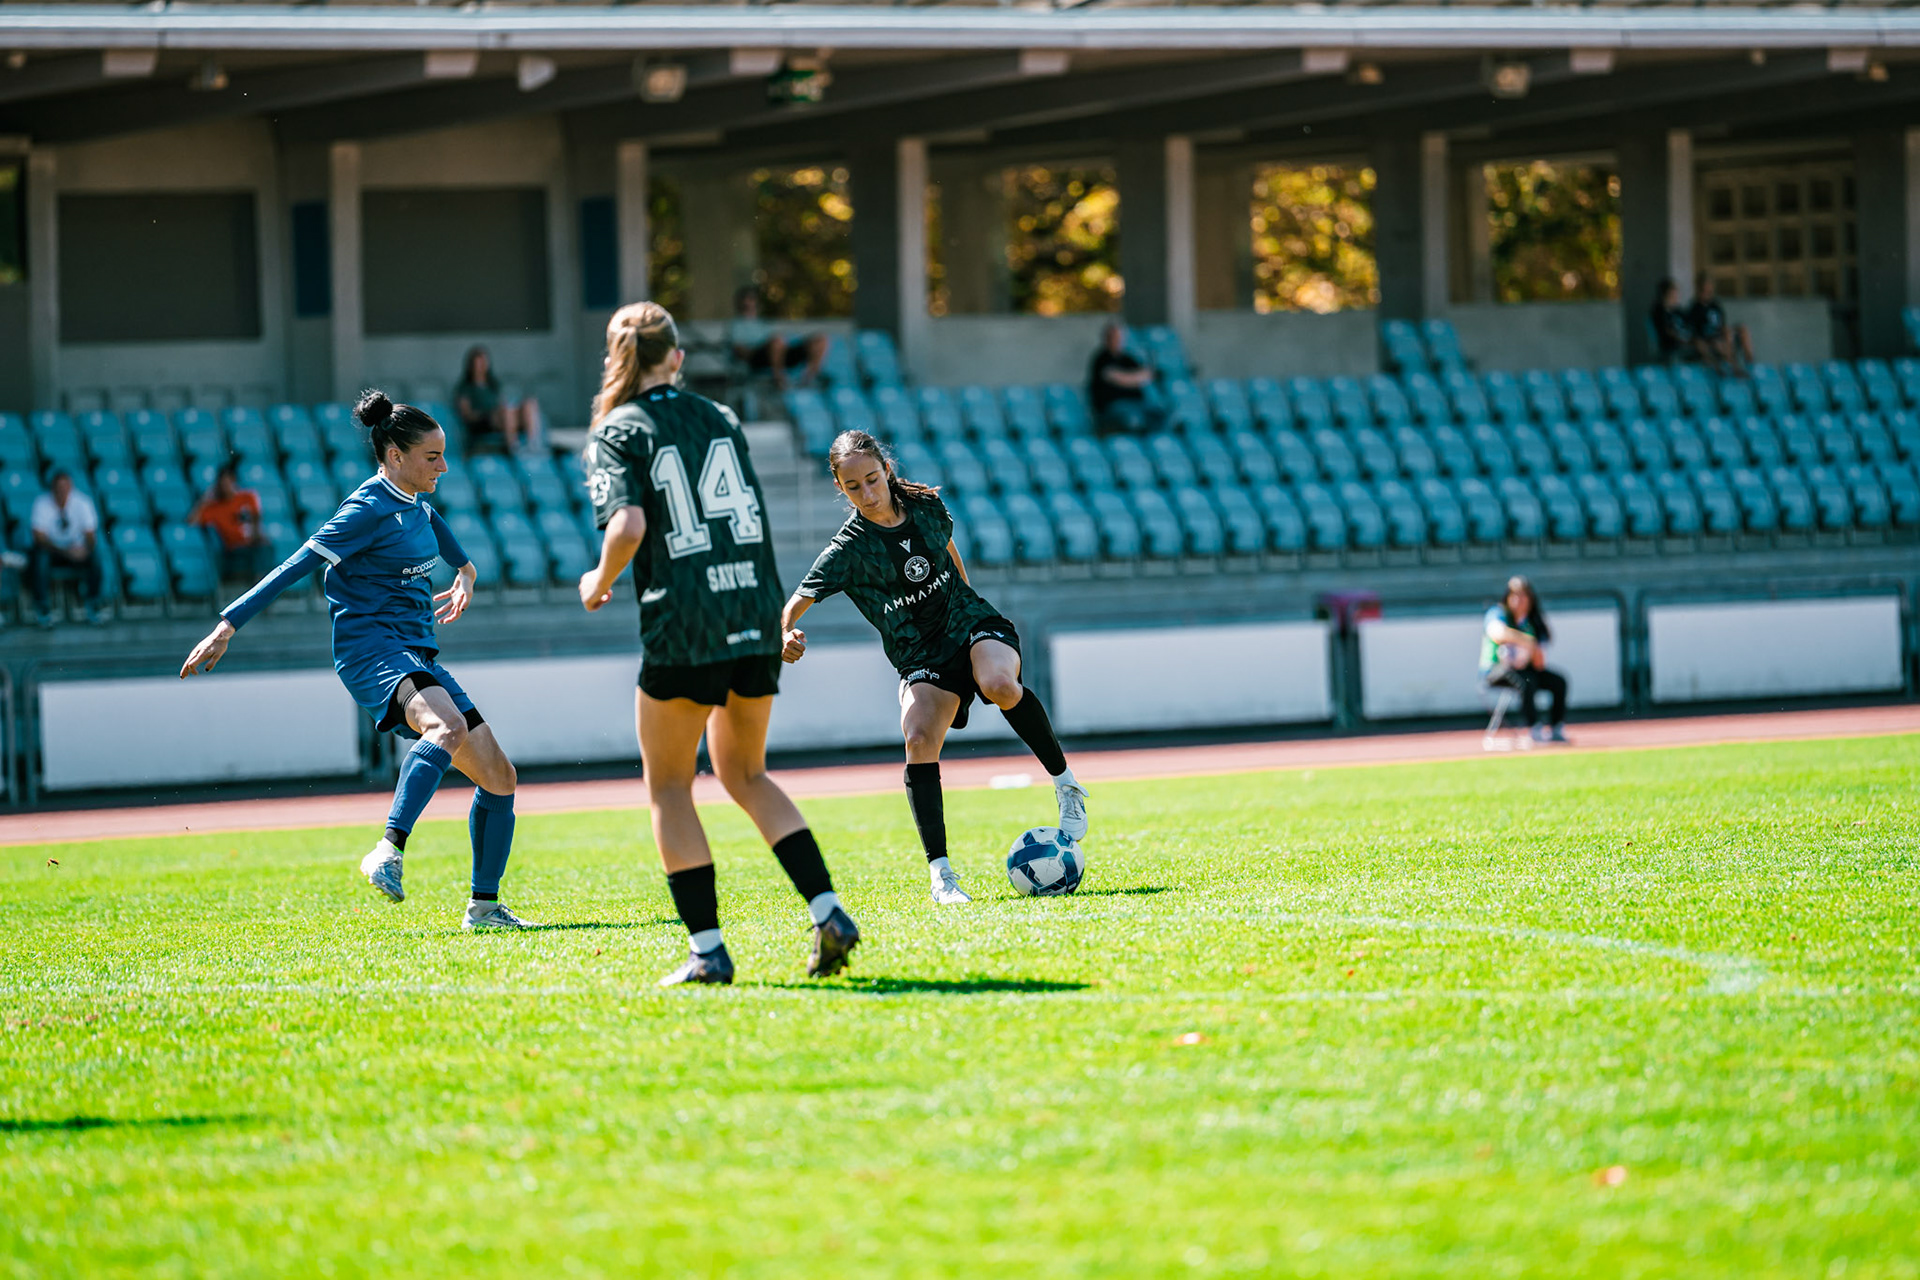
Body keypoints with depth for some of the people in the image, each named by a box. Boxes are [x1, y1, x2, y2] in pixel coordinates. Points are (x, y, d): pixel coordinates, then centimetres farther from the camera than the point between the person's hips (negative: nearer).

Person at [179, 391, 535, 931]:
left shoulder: (415, 504, 15)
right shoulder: (369, 510, -12)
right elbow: (296, 567, -14)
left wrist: (464, 573, 31)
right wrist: (228, 625, -17)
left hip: (418, 656, 9)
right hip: (373, 649, -9)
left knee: (498, 776, 5)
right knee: (448, 728, -39)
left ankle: (484, 906, 16)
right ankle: (389, 852, -49)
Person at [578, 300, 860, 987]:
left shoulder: (615, 433, -2)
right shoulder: (721, 420, 13)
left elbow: (628, 524, -16)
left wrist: (599, 583, 1)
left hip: (682, 630, -5)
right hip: (757, 621, 5)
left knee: (669, 788, 9)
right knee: (745, 774, 21)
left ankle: (707, 949, 1)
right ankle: (828, 912, 6)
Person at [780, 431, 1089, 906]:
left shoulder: (927, 506, -4)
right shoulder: (848, 550, -13)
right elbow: (794, 605, -17)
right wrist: (786, 636, -40)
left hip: (973, 623, 1)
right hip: (921, 659, -1)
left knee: (1000, 685, -34)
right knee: (919, 740, -26)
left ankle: (1065, 781, -12)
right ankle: (940, 874, -20)